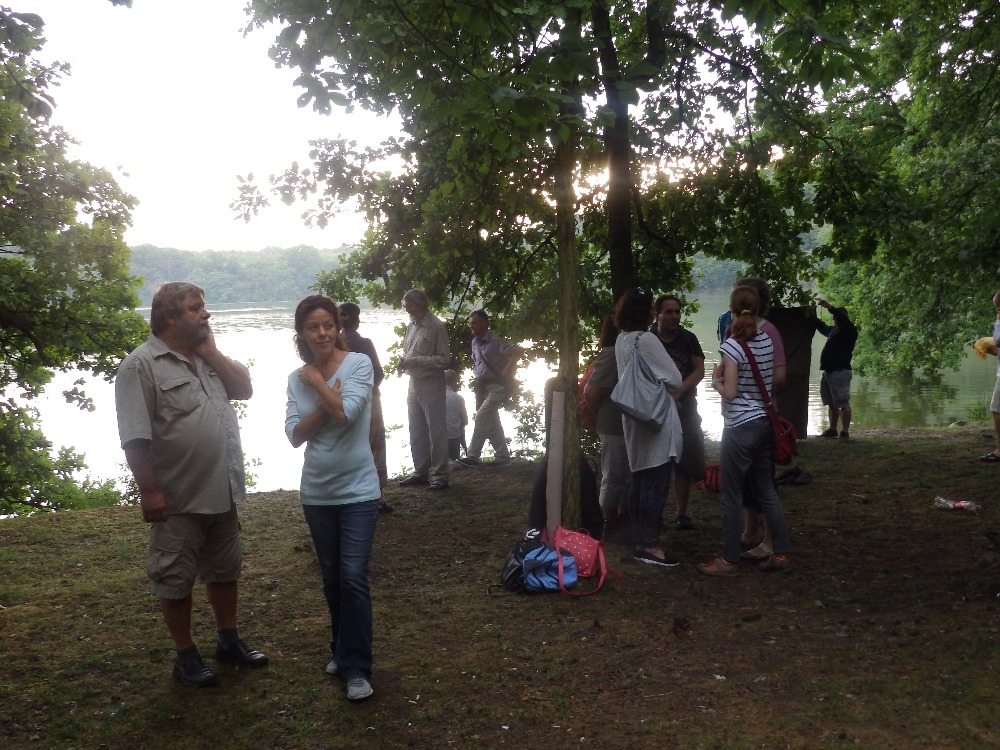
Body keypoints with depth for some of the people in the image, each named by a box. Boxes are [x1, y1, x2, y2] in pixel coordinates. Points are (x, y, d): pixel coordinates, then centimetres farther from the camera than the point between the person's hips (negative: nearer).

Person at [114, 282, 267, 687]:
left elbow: (244, 389, 4)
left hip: (222, 492, 7)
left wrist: (210, 351, -3)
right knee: (176, 580, 7)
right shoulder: (141, 365, -14)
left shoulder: (207, 357, 9)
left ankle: (229, 641, 33)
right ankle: (185, 655, 22)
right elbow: (135, 437, -18)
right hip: (178, 499, -7)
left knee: (225, 570, 18)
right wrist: (149, 490, -21)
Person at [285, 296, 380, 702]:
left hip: (357, 489, -4)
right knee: (331, 577, 14)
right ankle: (342, 650, 30)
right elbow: (295, 434, -6)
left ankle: (356, 668, 0)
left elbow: (346, 411, -23)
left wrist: (316, 380, -10)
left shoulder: (358, 363, -8)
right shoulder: (297, 378, 3)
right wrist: (327, 402, -18)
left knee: (353, 577, -8)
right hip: (316, 491, 4)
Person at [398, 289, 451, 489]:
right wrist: (404, 360, 0)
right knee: (416, 431, 14)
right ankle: (421, 471, 24)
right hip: (414, 383, 8)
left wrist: (416, 361, -20)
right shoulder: (411, 326, 11)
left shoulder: (436, 327, -12)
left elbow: (444, 359, -14)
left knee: (436, 432, -1)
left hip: (431, 385, -8)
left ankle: (439, 475, 5)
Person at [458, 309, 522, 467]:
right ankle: (502, 455, 18)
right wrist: (476, 372, 13)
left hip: (498, 385, -9)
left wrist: (505, 372, -21)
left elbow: (516, 351, -23)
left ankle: (473, 456, -15)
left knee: (482, 416, -17)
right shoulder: (474, 342, 11)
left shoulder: (495, 340, -14)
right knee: (492, 421, 10)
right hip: (482, 386, 9)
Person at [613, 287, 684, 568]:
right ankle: (649, 545, 0)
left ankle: (640, 539, 22)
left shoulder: (621, 340, 8)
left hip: (635, 419, 9)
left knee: (639, 482, 14)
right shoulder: (646, 340, -17)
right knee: (655, 484, -4)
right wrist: (663, 388, 5)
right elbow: (674, 379, -13)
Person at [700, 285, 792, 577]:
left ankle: (730, 560, 9)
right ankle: (780, 554, 18)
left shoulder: (732, 345, -16)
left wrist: (716, 381, 2)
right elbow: (773, 381, 14)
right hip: (764, 422, 7)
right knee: (766, 490, 14)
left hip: (740, 427, -7)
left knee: (731, 495, 2)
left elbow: (730, 392, -17)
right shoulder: (767, 341, 3)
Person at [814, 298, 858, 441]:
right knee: (831, 403, 13)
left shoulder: (850, 331, -4)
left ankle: (845, 432, -6)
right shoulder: (833, 329, 18)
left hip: (840, 371, -9)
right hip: (828, 371, 9)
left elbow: (843, 319, -24)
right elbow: (821, 326, 37)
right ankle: (832, 429, 21)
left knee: (843, 403, -7)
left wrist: (829, 307, -28)